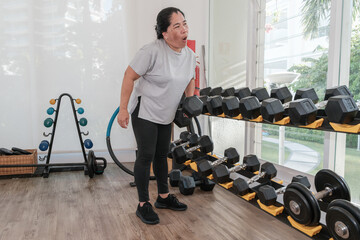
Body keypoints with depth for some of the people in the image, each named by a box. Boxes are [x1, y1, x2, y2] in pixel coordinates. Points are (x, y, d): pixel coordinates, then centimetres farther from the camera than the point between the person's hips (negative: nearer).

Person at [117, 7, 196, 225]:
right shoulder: (152, 51, -21)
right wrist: (123, 109, -18)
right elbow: (130, 76, -18)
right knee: (146, 156, -5)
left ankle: (164, 197, 31)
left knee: (162, 154, 15)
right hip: (144, 112, -7)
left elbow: (190, 79, 17)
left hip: (166, 116, 7)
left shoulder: (190, 55, 1)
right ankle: (143, 205, 10)